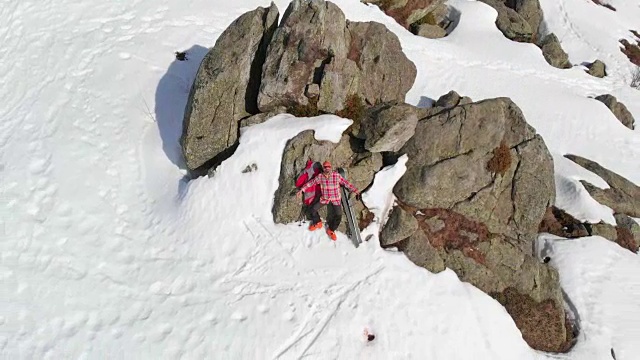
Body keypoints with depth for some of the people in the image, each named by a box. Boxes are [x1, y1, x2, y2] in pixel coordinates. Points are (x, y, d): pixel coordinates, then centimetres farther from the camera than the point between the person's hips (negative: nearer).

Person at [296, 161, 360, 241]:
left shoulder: (337, 175, -10)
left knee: (338, 216, -9)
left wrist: (355, 191, -8)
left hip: (335, 200, -2)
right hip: (324, 199, 2)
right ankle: (317, 223, 28)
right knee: (312, 210, -1)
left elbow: (346, 183, -6)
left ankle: (331, 230, 17)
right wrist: (301, 190, 3)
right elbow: (310, 183, 3)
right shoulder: (320, 176, -5)